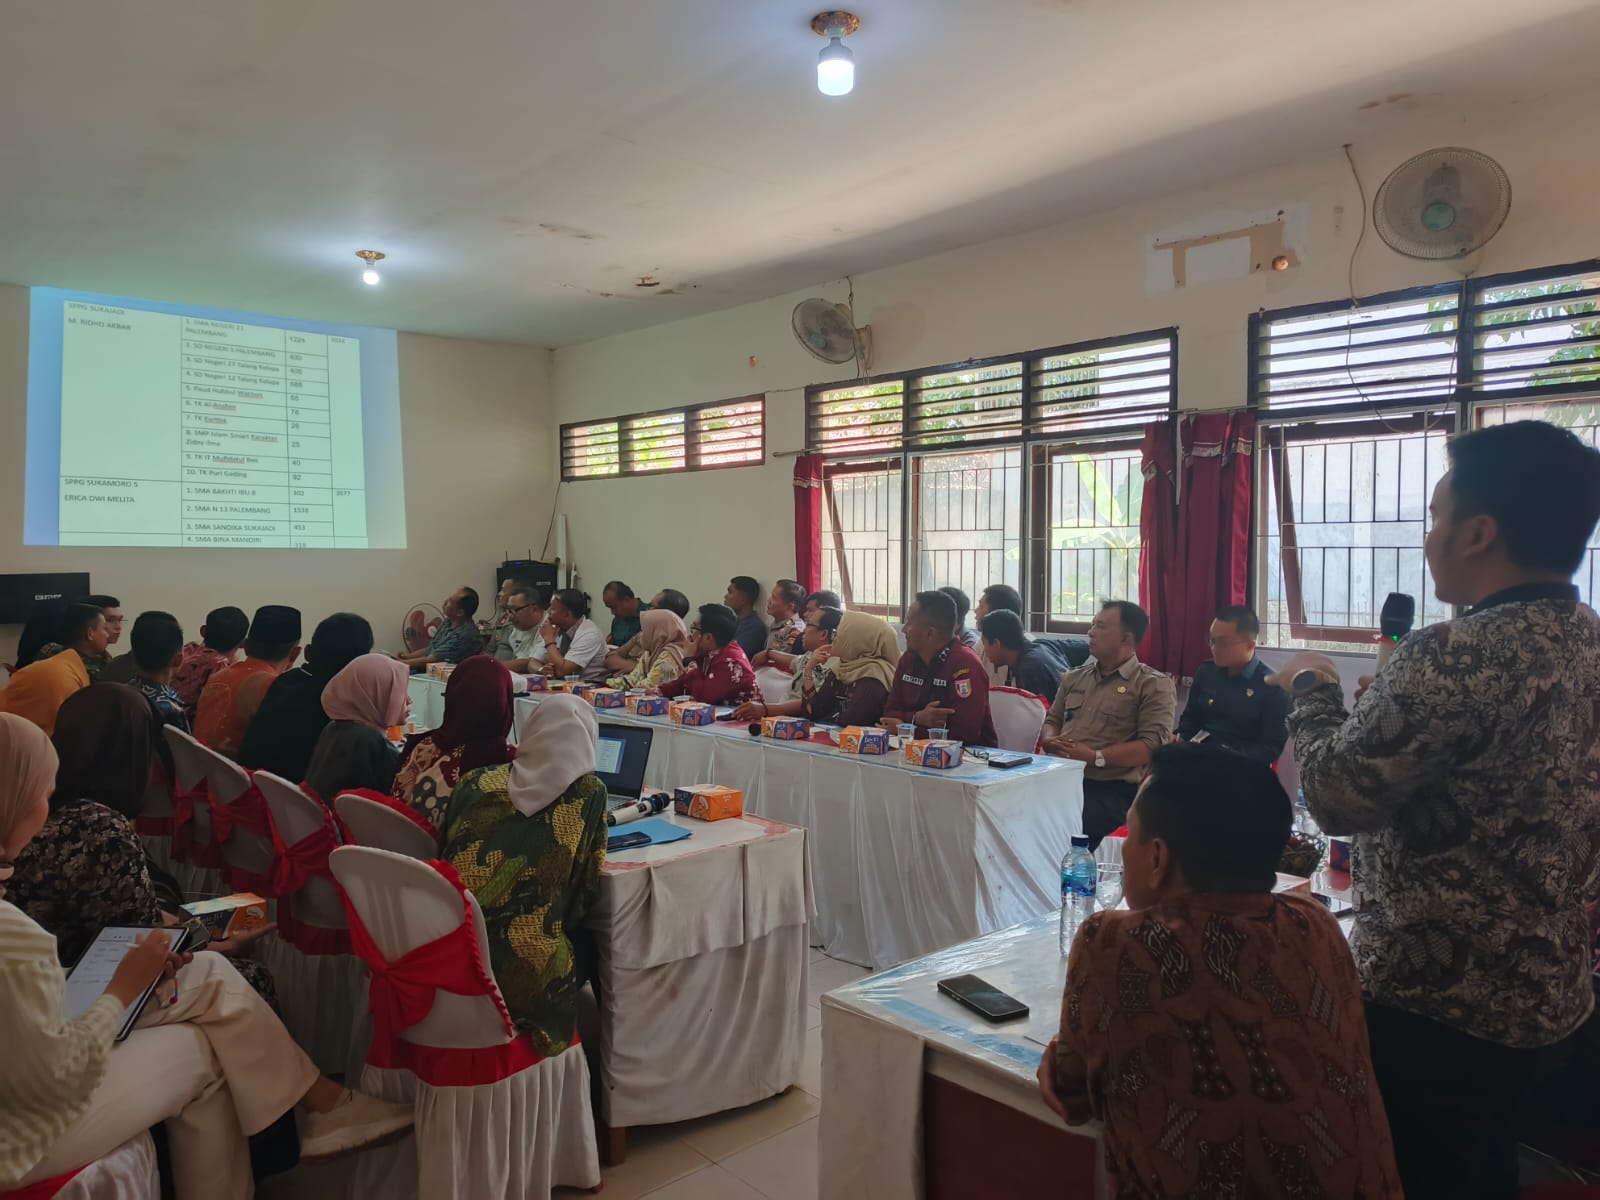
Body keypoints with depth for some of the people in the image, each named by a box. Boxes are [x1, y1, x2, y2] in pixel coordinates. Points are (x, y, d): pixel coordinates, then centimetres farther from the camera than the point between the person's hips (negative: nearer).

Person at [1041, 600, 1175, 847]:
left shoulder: (1154, 685, 2)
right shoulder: (1074, 677, 23)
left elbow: (1153, 745, -8)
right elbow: (1052, 721, 27)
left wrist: (1095, 757, -16)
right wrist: (1051, 741, 3)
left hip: (1110, 789, -5)